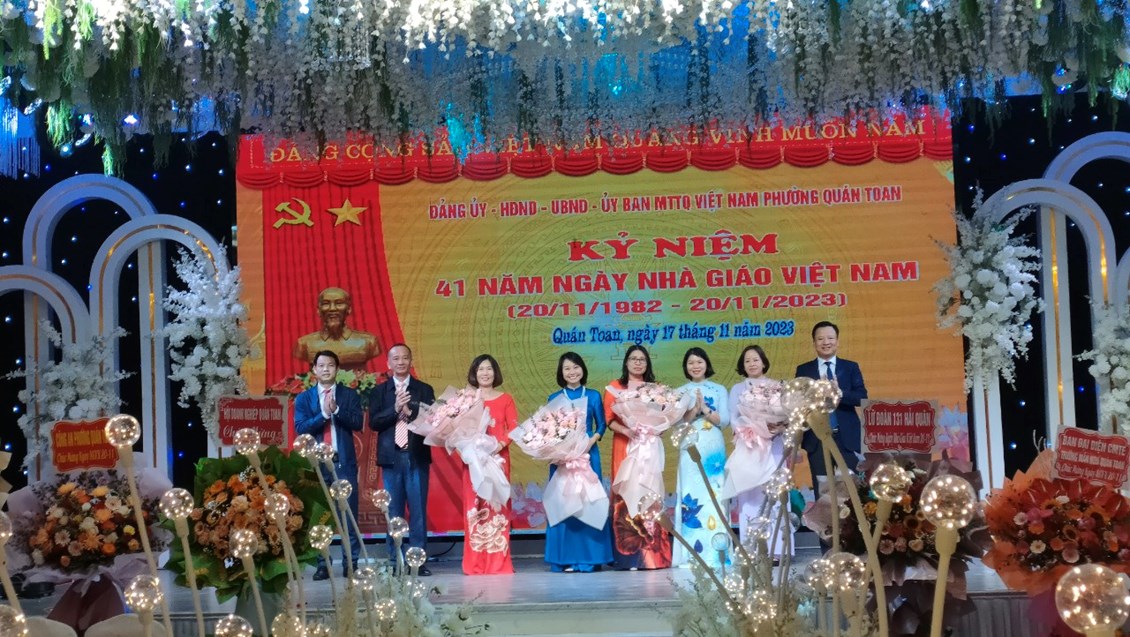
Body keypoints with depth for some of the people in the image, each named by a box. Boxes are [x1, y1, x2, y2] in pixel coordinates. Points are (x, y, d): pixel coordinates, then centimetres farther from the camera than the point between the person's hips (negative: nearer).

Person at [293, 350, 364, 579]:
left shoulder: (350, 395, 9)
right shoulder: (304, 398, 9)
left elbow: (358, 423, -4)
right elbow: (300, 428, -3)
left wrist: (336, 410, -15)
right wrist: (324, 414, -14)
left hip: (344, 463, -1)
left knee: (349, 516, -1)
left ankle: (352, 563, 4)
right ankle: (322, 565, 8)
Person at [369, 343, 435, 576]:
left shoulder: (425, 390, 9)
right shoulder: (379, 391, 10)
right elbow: (374, 422, -1)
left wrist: (410, 411, -14)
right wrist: (395, 409, -14)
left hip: (417, 457, -1)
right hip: (391, 458, 1)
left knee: (418, 510, -1)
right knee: (394, 510, 3)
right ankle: (396, 560, 9)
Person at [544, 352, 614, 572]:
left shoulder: (593, 396, 7)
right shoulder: (554, 398, 7)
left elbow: (601, 425, 5)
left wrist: (590, 442, -13)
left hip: (588, 453, 0)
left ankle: (589, 557, 5)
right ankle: (565, 558, 3)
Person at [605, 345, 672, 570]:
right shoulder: (615, 386, 8)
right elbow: (609, 417, 0)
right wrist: (625, 430, -17)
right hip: (624, 446, -2)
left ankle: (652, 553, 1)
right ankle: (629, 555, -4)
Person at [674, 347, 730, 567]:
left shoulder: (719, 390, 9)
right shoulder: (680, 392, 11)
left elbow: (724, 420, 0)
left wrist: (705, 409, -12)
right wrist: (694, 410, -13)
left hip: (713, 448, 0)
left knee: (714, 495, -3)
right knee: (691, 495, -3)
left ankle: (715, 553, 1)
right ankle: (692, 553, -1)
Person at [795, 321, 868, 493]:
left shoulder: (851, 367, 8)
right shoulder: (803, 370, 7)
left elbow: (862, 398, -3)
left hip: (846, 437, 0)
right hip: (817, 438, 0)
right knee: (821, 490, 4)